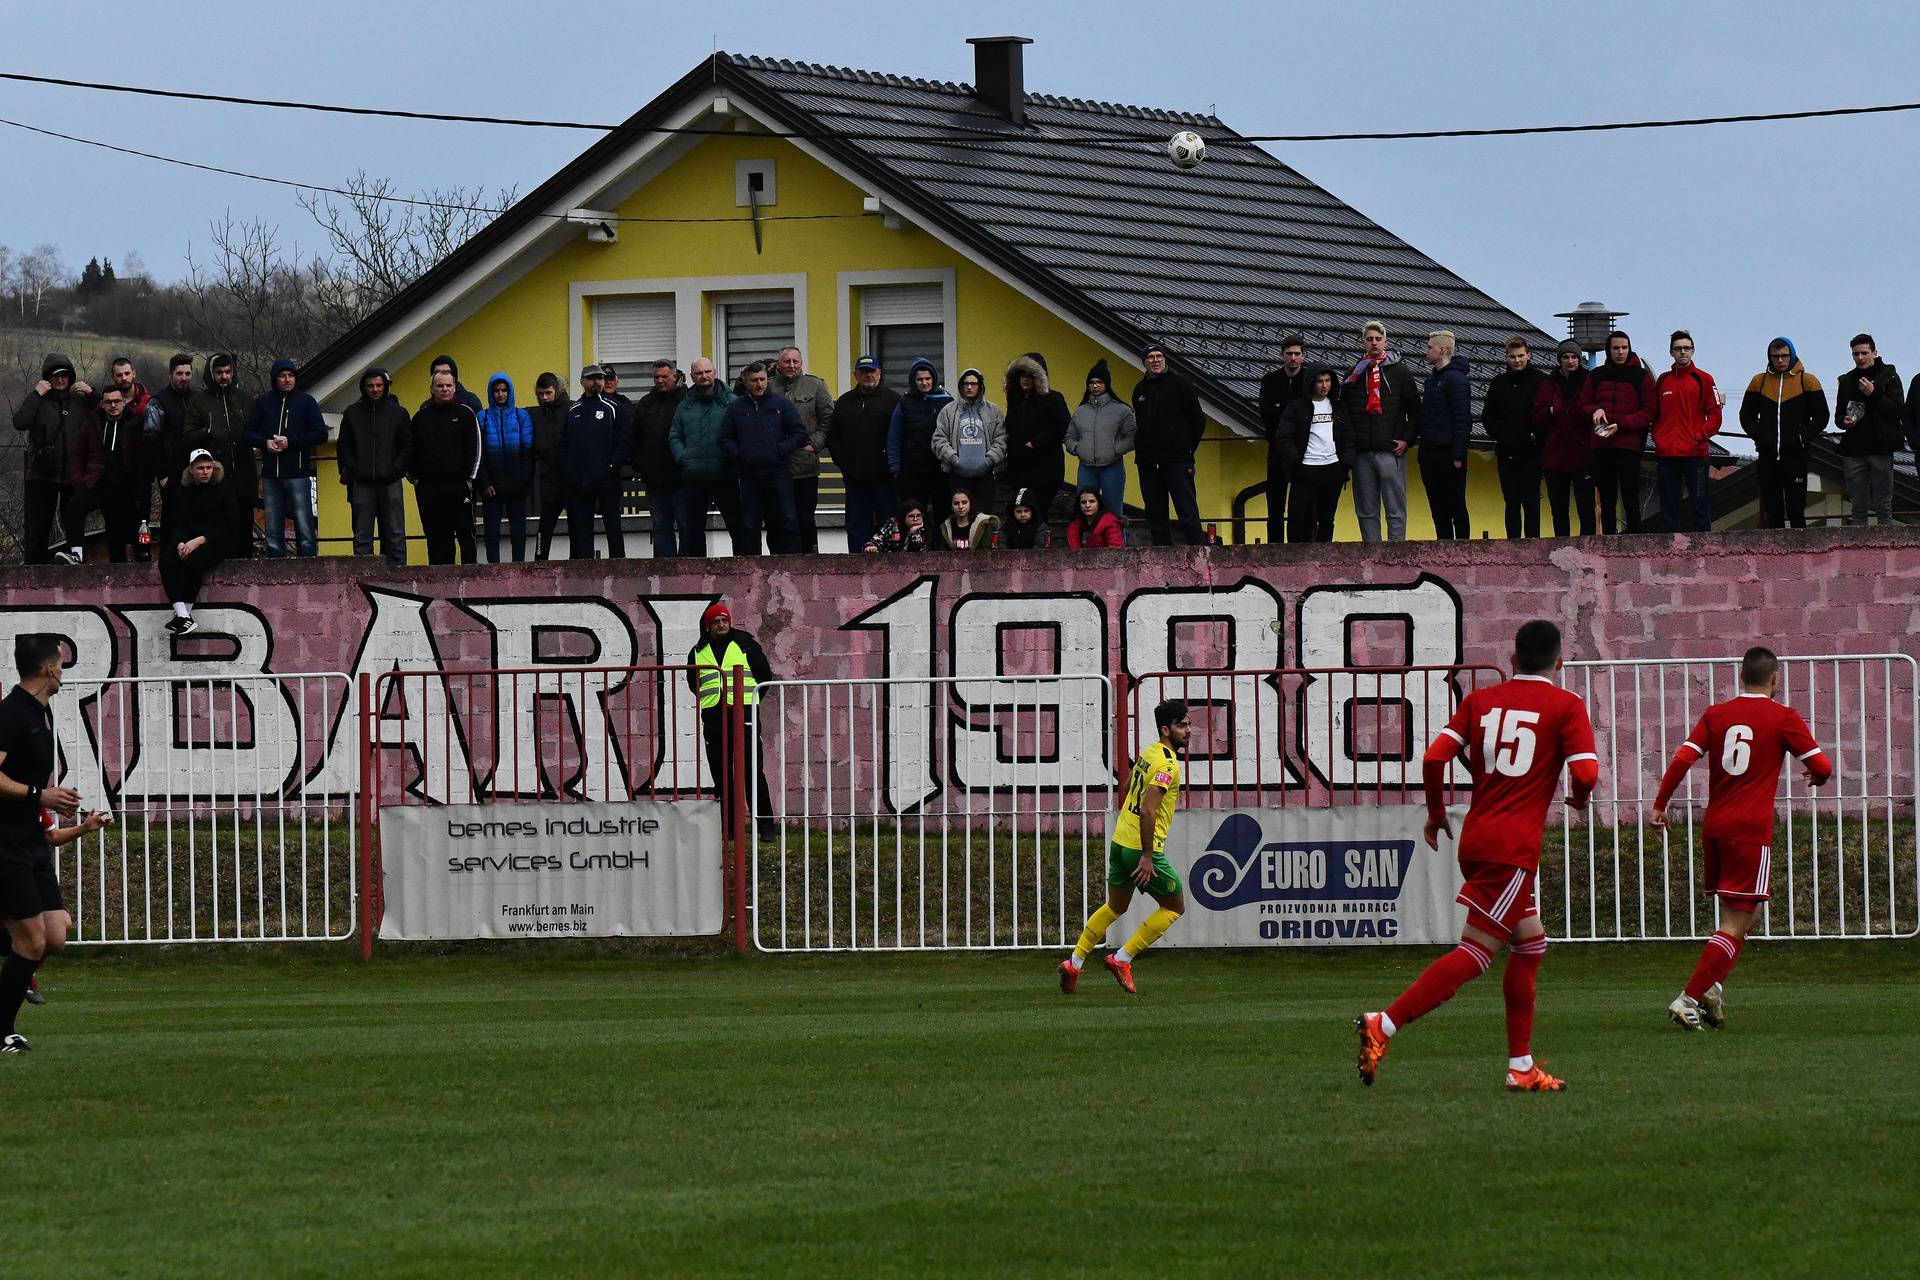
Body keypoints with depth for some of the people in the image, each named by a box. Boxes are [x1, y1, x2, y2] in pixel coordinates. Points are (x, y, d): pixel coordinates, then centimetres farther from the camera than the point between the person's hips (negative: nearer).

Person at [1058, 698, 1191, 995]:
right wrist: (1147, 857, -25)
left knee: (1115, 907, 23)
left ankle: (1074, 963, 22)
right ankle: (1122, 959, 5)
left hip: (1120, 840, 9)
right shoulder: (1167, 765, -18)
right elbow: (1148, 810, -26)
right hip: (1143, 848, -9)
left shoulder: (1149, 753, 11)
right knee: (1175, 906, 7)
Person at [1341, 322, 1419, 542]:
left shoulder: (1399, 372, 5)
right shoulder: (1355, 373, 13)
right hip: (1362, 453, 3)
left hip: (1391, 452, -3)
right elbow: (1343, 411, 16)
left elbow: (1415, 410, 6)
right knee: (1366, 511, 4)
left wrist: (1407, 439, -4)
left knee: (1395, 509, -4)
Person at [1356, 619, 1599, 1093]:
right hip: (1514, 847, -7)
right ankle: (1385, 1025, -23)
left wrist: (1436, 813, 16)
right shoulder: (1567, 706, -1)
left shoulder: (1480, 700, 11)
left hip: (1475, 838, 7)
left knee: (1530, 943, 18)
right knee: (1475, 952, -10)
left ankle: (1521, 1066, 17)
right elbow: (1585, 773, -13)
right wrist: (1578, 798, 10)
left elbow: (1436, 757, 1)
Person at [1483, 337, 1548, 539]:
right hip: (1507, 452, 4)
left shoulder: (1540, 380, -1)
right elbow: (1487, 416, 16)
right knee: (1511, 501, 5)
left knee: (1531, 500, -5)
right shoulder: (1499, 382, 11)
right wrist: (1499, 435, 1)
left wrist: (1536, 436, -11)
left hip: (1532, 452, -4)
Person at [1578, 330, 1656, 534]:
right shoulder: (1596, 376, 13)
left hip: (1629, 445, -4)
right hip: (1601, 446, 4)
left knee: (1630, 497, -9)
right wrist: (1595, 411, -8)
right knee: (1606, 499, 6)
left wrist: (1621, 425, -14)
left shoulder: (1641, 376, 3)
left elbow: (1648, 412, -2)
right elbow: (1583, 405, 16)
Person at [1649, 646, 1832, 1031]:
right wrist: (1817, 777, 22)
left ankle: (1712, 987, 3)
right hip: (1751, 831, -6)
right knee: (1737, 925, -5)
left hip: (1714, 826, 6)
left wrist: (1660, 804, 6)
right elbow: (1821, 767, -1)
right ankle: (1689, 998, -16)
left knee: (1732, 915, 19)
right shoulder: (1784, 718, -2)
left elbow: (1682, 758, 0)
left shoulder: (1715, 714, 9)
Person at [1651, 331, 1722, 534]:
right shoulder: (1663, 380, 13)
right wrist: (1657, 438, 3)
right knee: (1668, 507, 6)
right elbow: (1655, 415, 18)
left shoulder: (1703, 379, 2)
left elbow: (1714, 414, 0)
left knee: (1699, 502, -4)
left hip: (1695, 454, -4)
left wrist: (1700, 436, -11)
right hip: (1666, 454, 4)